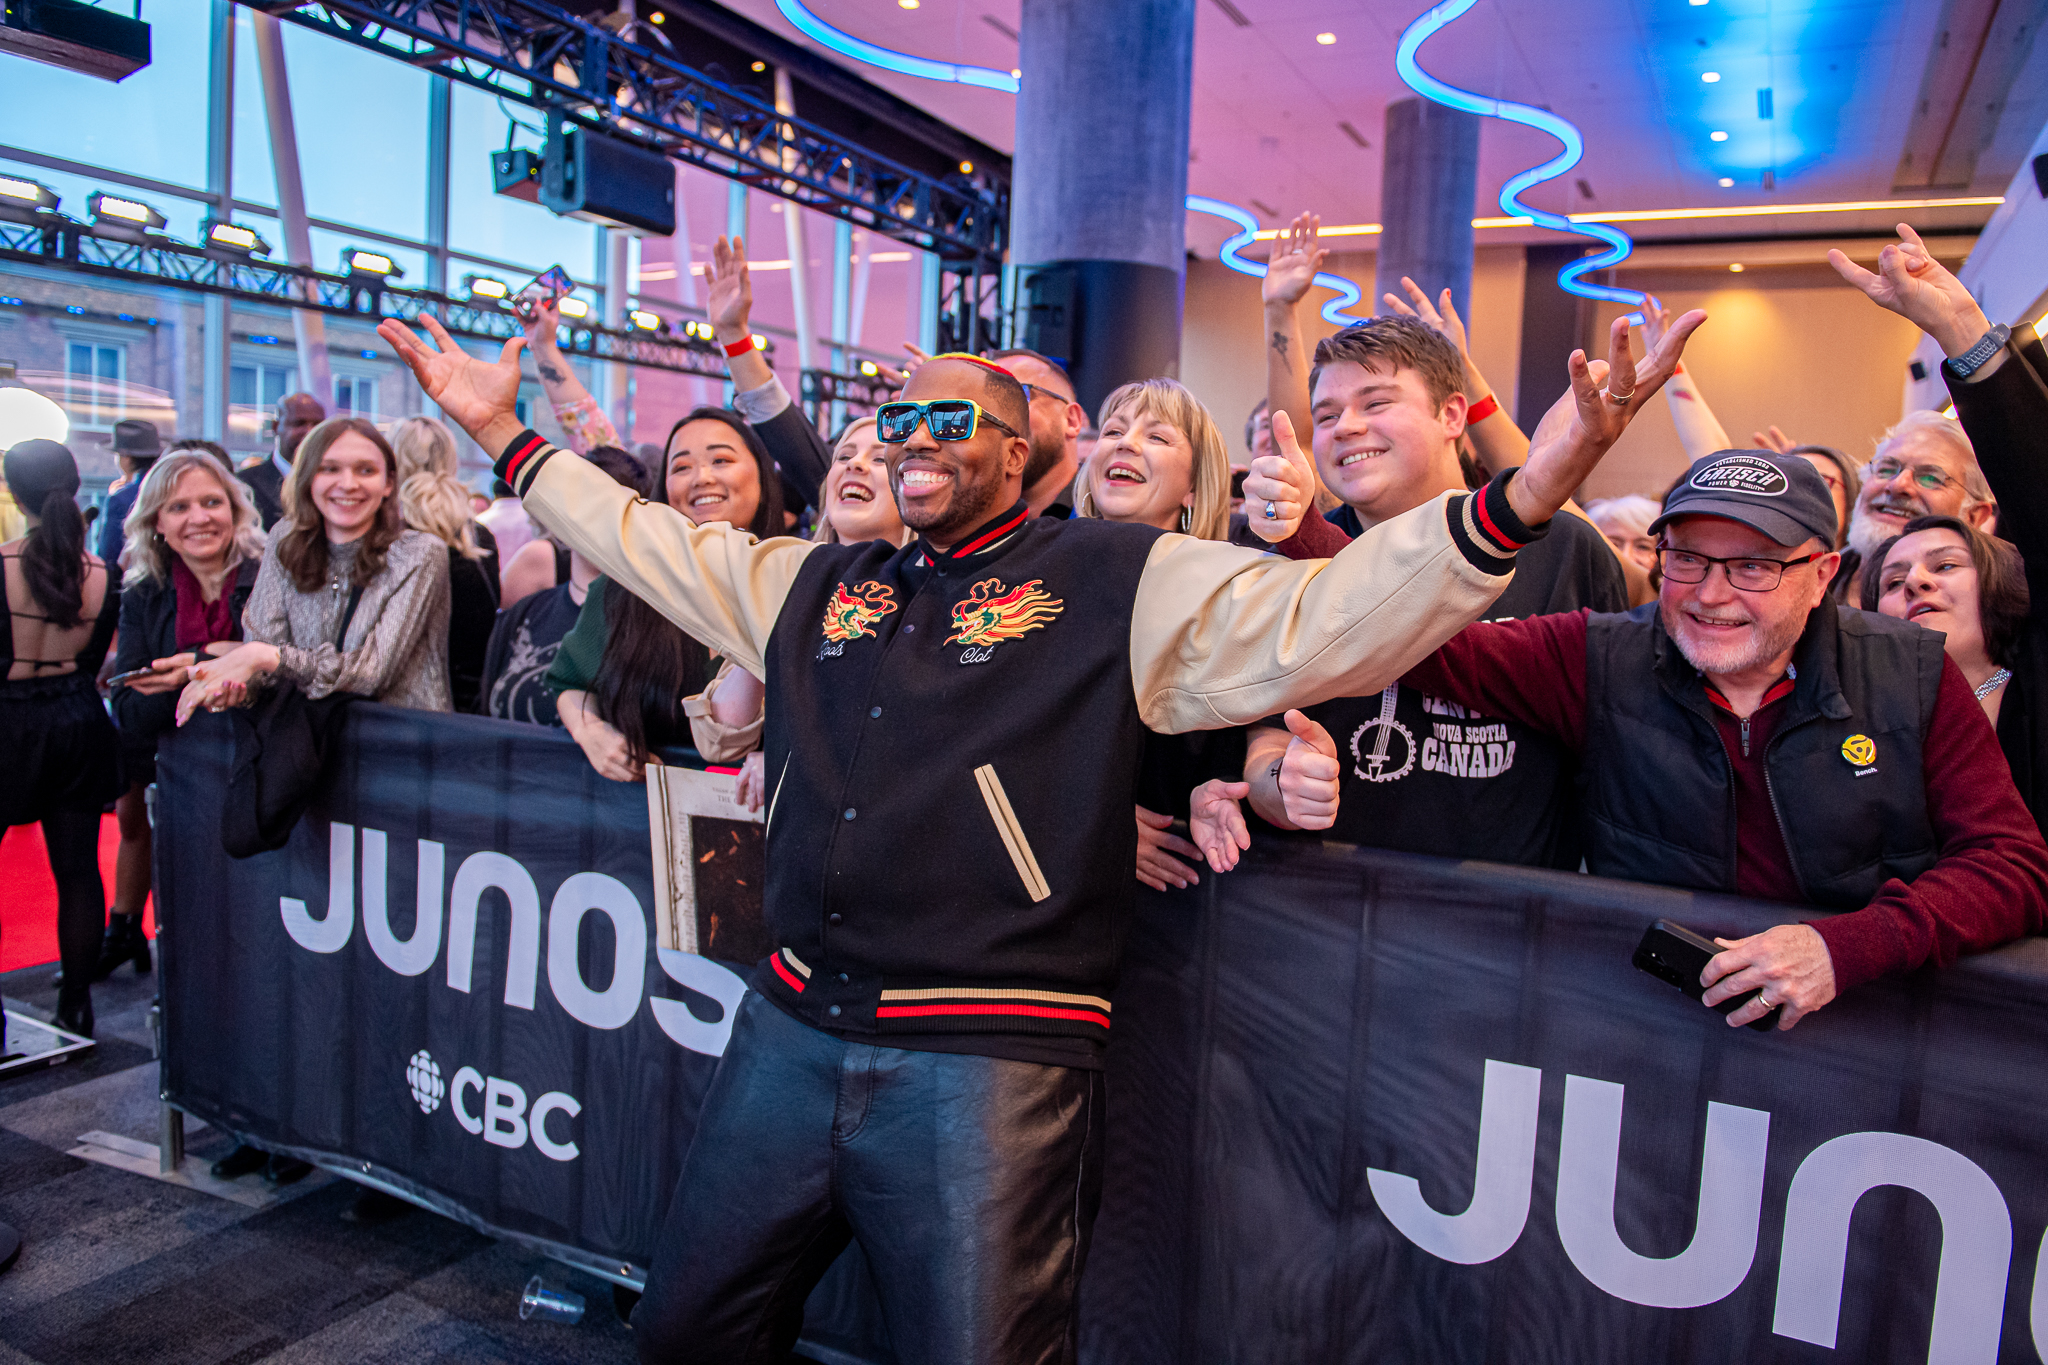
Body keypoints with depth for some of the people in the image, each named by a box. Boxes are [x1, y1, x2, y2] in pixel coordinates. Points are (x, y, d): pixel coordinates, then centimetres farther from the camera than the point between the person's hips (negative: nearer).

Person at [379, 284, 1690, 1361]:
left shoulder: (1124, 582, -3)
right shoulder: (810, 582, 14)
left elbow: (1326, 616, -13)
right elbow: (644, 538, 24)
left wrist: (1530, 491, -26)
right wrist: (505, 434, 24)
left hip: (986, 1067, -5)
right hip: (791, 1030, 6)